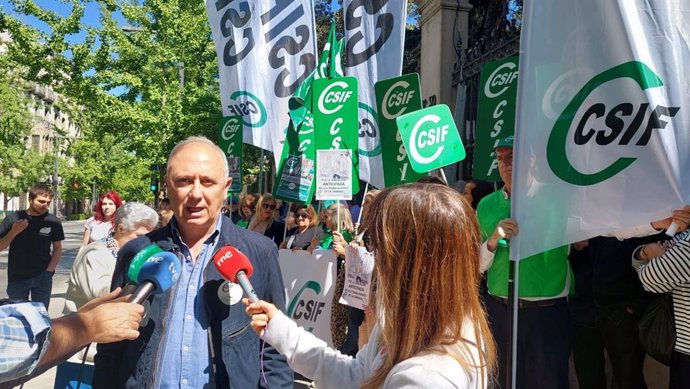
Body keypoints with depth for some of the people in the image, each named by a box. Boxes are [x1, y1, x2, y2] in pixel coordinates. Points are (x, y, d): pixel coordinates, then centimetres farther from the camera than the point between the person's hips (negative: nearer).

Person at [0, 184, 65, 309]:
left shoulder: (53, 222, -1)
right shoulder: (13, 219, -3)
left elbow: (57, 248, 5)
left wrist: (49, 271, -7)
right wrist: (14, 232, -16)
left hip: (42, 278, 0)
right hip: (16, 278, 0)